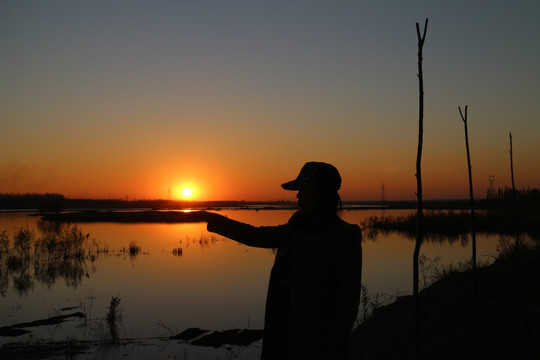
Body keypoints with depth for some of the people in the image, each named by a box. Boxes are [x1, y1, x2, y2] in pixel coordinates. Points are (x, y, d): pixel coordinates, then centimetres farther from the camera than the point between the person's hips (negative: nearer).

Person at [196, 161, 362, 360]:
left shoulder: (346, 236, -15)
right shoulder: (299, 229, 7)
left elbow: (348, 298, -15)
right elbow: (257, 236, 18)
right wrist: (217, 221, 17)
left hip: (316, 335, -7)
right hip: (286, 326, 7)